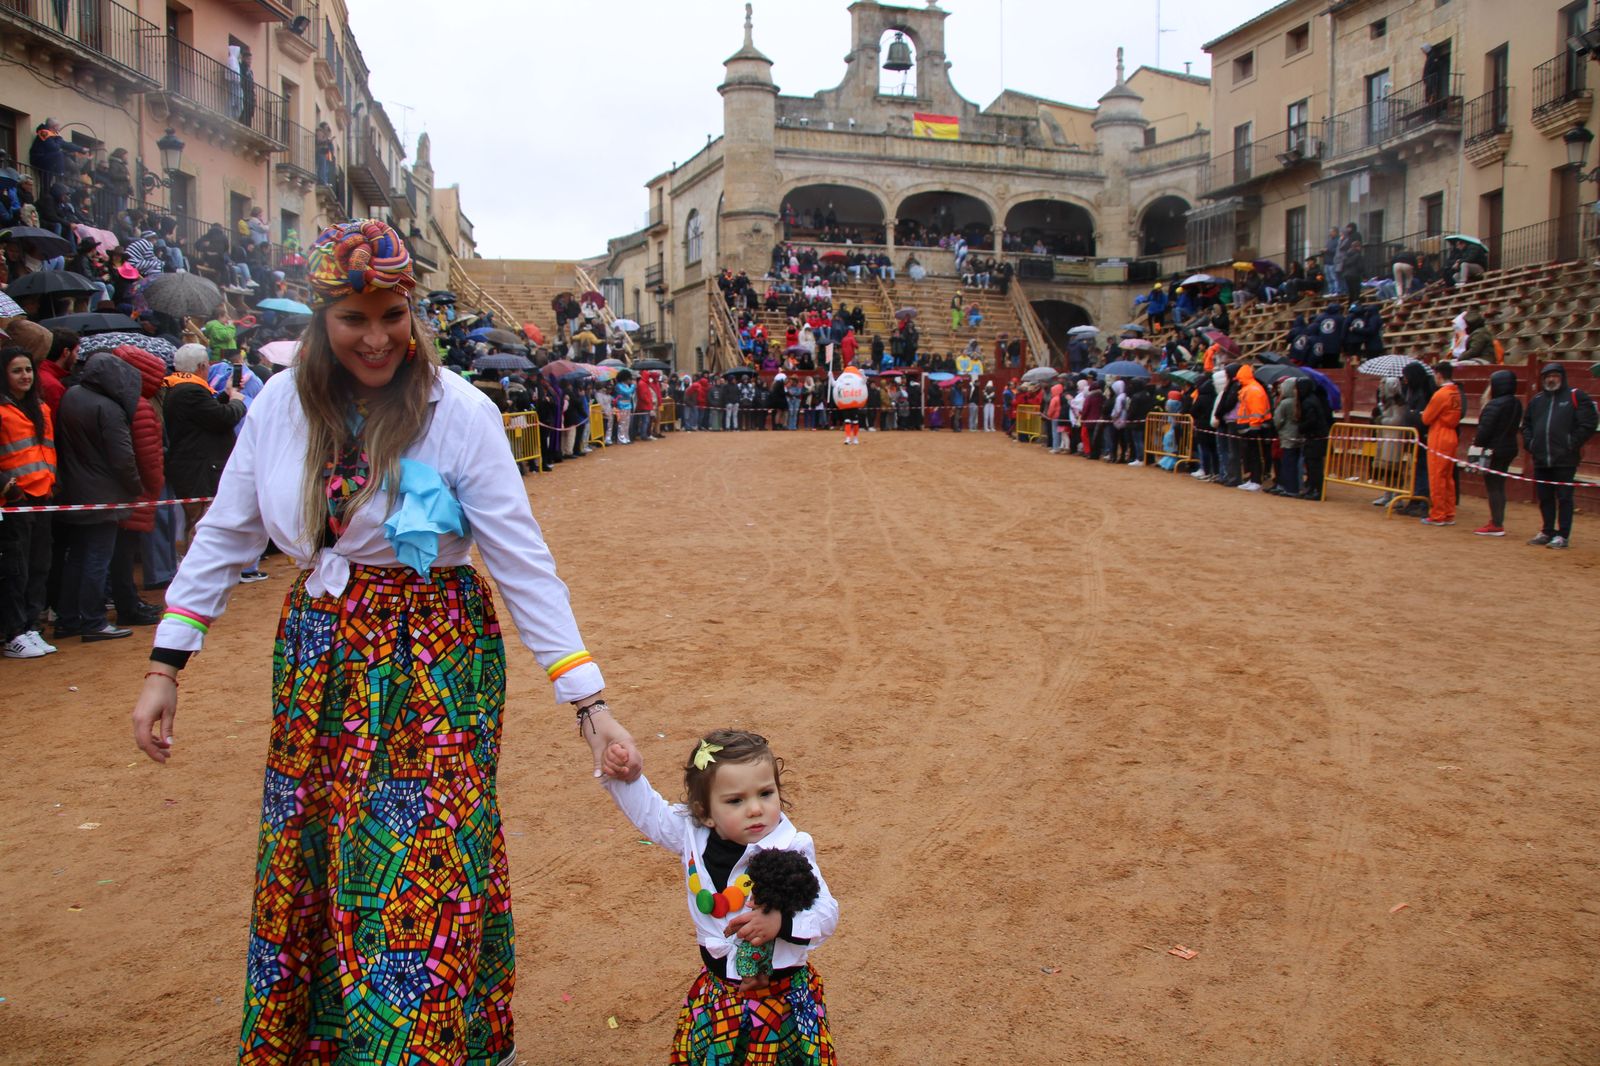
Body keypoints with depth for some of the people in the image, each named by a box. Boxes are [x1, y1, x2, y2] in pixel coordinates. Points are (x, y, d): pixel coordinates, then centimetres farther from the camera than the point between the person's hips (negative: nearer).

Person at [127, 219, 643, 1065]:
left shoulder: (458, 411, -14)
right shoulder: (281, 402, -2)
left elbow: (524, 563, -14)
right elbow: (224, 536, 6)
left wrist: (589, 703, -17)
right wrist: (165, 668, 4)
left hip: (432, 661, -4)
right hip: (315, 658, 5)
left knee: (420, 875, 0)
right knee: (301, 872, 15)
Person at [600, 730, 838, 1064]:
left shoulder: (791, 851, -22)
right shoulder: (693, 836, -10)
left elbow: (827, 913, -20)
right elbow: (649, 810, 0)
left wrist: (782, 923, -38)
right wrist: (624, 776, -17)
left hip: (782, 995, -4)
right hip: (717, 990, 4)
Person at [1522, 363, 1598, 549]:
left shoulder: (1576, 396, -2)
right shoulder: (1536, 400, 15)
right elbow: (1526, 425, 23)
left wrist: (1573, 445, -11)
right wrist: (1529, 443, 8)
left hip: (1565, 459, -5)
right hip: (1541, 459, 6)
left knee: (1564, 498, -2)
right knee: (1545, 498, 12)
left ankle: (1563, 535, 3)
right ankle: (1547, 532, 21)